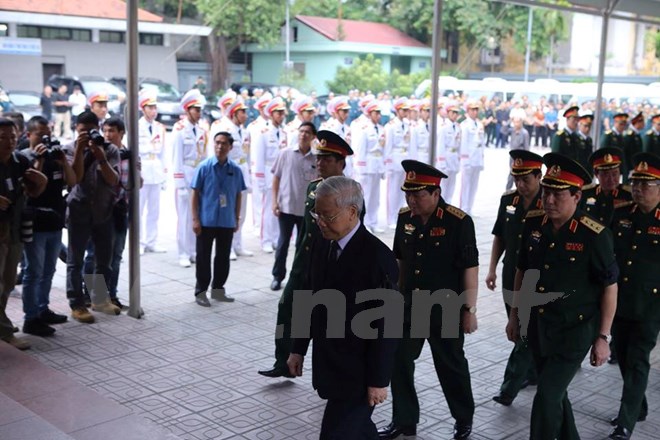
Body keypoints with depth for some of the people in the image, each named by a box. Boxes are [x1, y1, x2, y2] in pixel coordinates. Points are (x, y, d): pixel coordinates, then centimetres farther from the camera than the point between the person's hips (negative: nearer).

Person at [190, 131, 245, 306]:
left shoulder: (235, 169, 1)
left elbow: (238, 195, 9)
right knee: (203, 257, 4)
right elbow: (195, 194, -5)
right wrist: (195, 219, -9)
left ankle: (218, 289, 27)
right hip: (206, 221, -3)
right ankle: (200, 291, 15)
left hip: (227, 222, 3)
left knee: (223, 257, 13)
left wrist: (237, 219, 9)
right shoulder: (204, 167, -7)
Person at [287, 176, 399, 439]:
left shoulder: (377, 257, -19)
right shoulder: (321, 247, 3)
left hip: (358, 375, -7)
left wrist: (379, 380, -16)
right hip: (328, 367, 7)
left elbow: (386, 324, -18)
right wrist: (298, 348, 14)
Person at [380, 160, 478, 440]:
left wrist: (469, 309, -13)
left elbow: (470, 268, -14)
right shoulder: (405, 217, 0)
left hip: (445, 310, -5)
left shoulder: (459, 222, -17)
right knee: (398, 362, 8)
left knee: (450, 366, 11)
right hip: (408, 306, 5)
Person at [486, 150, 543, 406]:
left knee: (526, 337, -3)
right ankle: (533, 373, 37)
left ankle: (509, 388, 2)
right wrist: (492, 269, 6)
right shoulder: (508, 200, 2)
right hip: (511, 280, 6)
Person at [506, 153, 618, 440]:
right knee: (554, 393, 20)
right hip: (537, 327, 6)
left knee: (546, 398, -10)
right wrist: (514, 314, 13)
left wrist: (603, 337, -8)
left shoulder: (594, 235, -17)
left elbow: (610, 286, -9)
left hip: (574, 330, -6)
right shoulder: (533, 224, -3)